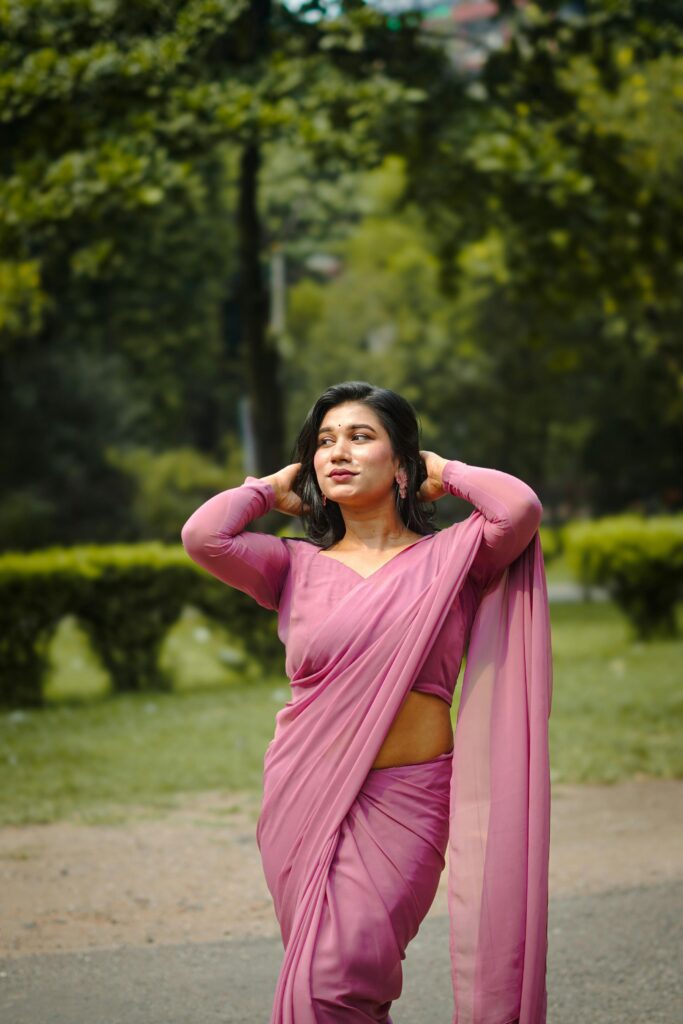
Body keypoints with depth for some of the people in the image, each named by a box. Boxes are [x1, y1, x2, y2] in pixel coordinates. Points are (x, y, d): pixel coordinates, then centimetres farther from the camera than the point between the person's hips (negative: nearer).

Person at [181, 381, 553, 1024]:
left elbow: (519, 509, -15)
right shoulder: (297, 566, 8)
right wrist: (270, 488, 10)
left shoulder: (447, 557, 5)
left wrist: (446, 474, 4)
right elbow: (203, 536, -7)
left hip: (405, 798, -3)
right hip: (304, 796, 3)